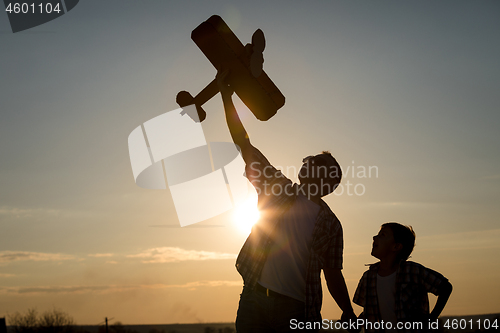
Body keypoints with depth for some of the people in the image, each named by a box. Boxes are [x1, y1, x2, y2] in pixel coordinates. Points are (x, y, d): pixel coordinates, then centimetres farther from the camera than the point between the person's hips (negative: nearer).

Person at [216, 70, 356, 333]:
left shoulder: (329, 224, 9)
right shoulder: (280, 190, 11)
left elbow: (333, 274, 12)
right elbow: (245, 146, 7)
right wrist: (226, 95, 2)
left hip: (296, 310, -1)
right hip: (254, 299, 1)